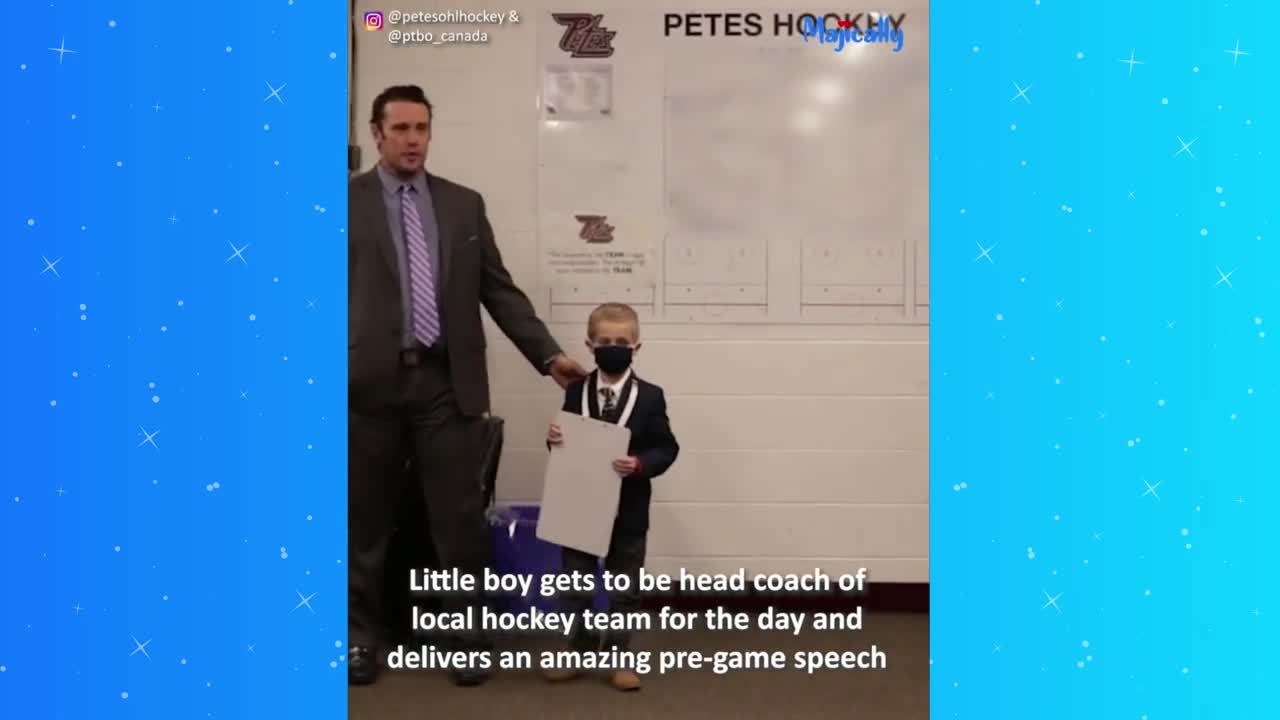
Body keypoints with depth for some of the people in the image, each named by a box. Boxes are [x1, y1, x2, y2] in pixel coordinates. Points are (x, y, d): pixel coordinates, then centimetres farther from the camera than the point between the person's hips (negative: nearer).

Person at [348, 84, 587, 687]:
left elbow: (500, 291, 10)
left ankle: (468, 633, 19)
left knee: (460, 516, 3)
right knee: (364, 518, 10)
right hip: (368, 383, -1)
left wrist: (548, 354, 2)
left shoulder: (464, 204, 11)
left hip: (445, 382, 2)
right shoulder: (345, 202, 3)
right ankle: (360, 634, 27)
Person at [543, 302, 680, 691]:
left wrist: (640, 464, -25)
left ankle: (618, 657, 22)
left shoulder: (650, 396, -7)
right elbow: (568, 442, 8)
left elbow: (666, 448, -8)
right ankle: (578, 651, 27)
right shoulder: (576, 391, 1)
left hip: (627, 510, -2)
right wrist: (555, 438, -13)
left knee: (624, 586, 9)